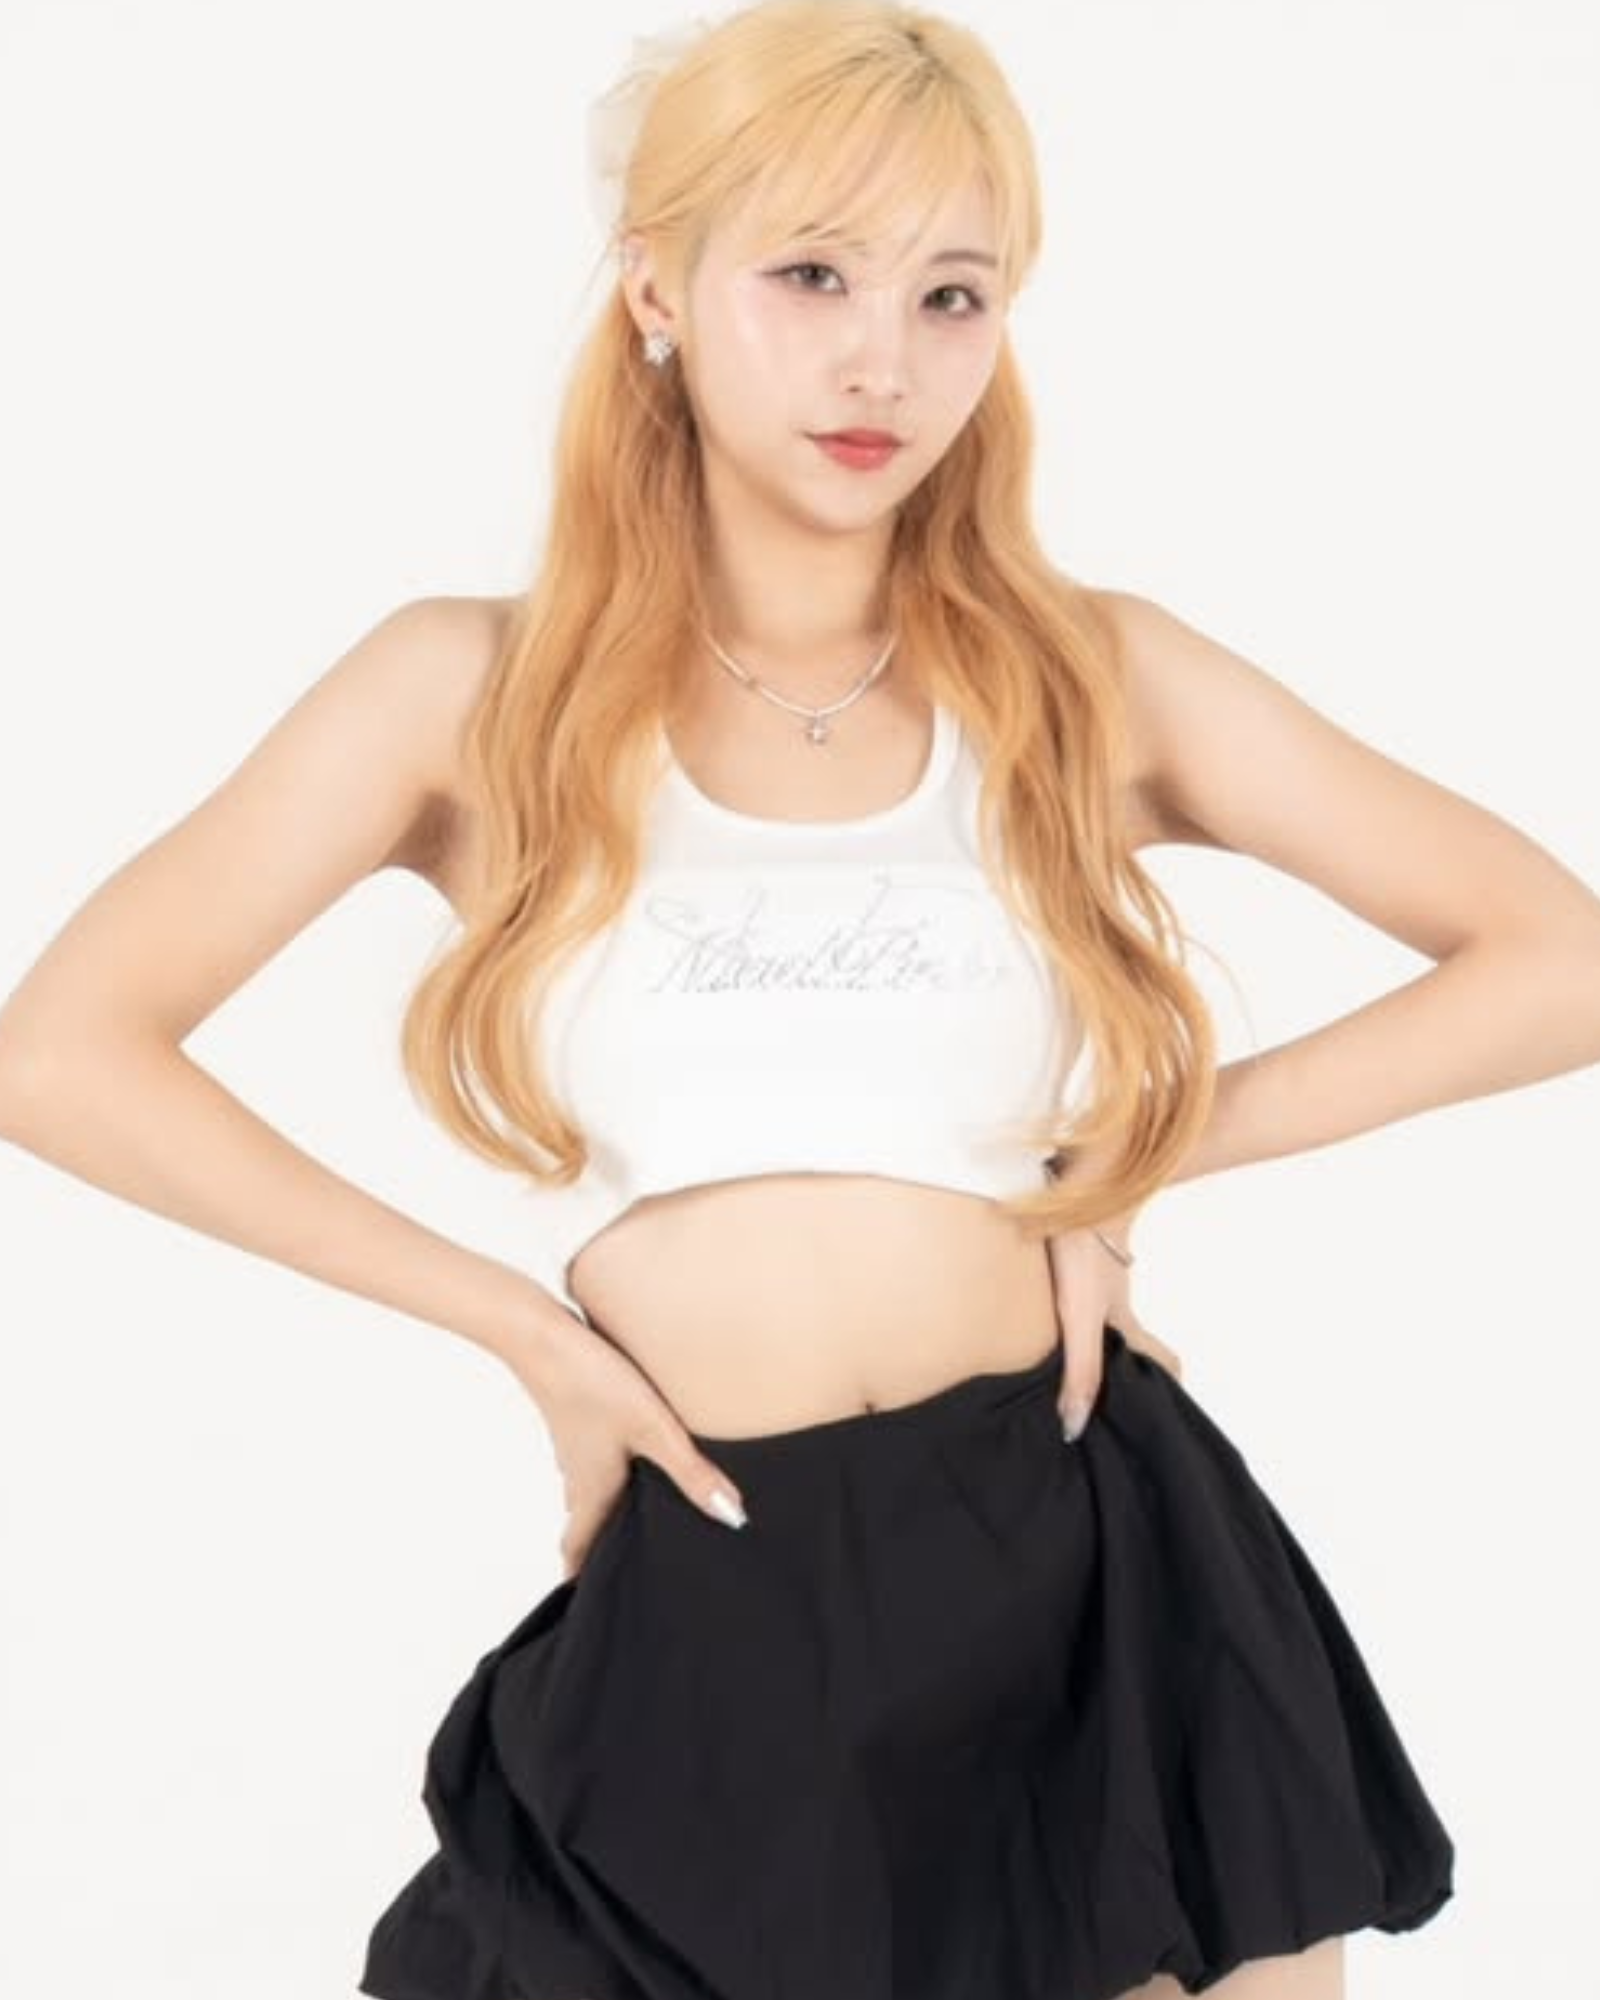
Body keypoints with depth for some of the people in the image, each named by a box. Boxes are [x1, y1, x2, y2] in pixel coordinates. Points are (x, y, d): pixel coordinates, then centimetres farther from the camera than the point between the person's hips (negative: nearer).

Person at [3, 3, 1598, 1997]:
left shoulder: (1096, 676, 1)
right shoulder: (476, 690, -1)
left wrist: (1147, 1153, -2)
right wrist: (520, 1321, -4)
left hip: (1094, 1575, 1)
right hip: (702, 1633, -1)